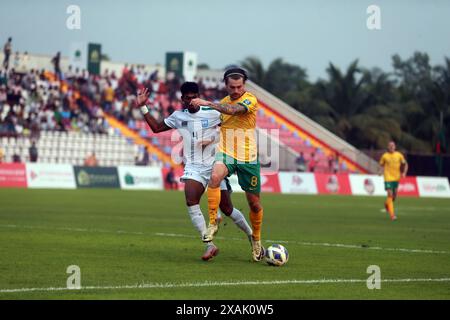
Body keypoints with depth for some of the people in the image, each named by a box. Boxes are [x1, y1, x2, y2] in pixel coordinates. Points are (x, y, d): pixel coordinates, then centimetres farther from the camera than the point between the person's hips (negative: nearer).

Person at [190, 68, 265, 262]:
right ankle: (213, 222, -23)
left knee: (254, 202, 6)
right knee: (214, 177, -32)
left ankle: (256, 239, 31)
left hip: (248, 158, -2)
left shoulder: (250, 100, -9)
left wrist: (207, 103, -34)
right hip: (226, 154, 3)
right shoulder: (223, 102, 10)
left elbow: (232, 110, -29)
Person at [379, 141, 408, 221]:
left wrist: (404, 173, -4)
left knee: (394, 196, 9)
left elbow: (405, 164, 11)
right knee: (390, 195, -14)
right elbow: (382, 165, 12)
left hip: (397, 178, 3)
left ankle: (387, 204, 43)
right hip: (388, 178, -3)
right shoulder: (384, 156, -1)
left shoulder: (399, 155, 2)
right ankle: (392, 215, -13)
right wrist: (381, 171, -9)